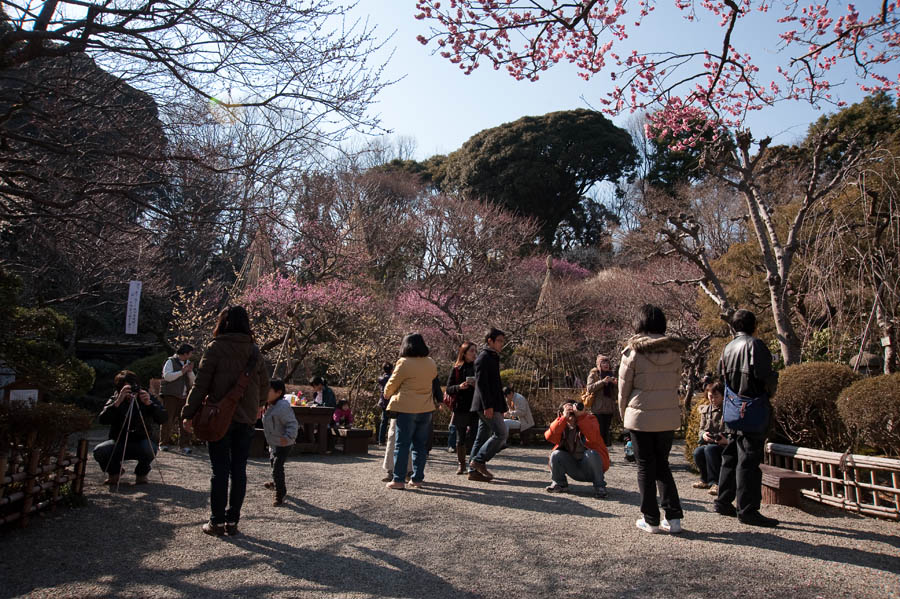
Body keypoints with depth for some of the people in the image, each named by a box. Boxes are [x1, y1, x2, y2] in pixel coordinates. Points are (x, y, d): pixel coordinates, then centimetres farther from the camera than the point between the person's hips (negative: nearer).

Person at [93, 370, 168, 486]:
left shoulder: (148, 397, -5)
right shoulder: (114, 400, -2)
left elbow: (163, 418, -18)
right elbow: (102, 420, -21)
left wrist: (149, 403, -32)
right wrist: (118, 402, -34)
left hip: (141, 442, -1)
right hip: (118, 442, 1)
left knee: (150, 448, -33)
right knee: (99, 451, -26)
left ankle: (142, 474, 0)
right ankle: (114, 472, 7)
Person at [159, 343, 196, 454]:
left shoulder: (187, 363, 19)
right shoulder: (170, 362, 1)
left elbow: (192, 381, 16)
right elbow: (167, 376, -15)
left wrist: (190, 371, -1)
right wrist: (182, 371, -15)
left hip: (184, 396, 5)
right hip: (170, 395, -5)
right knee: (168, 420, -2)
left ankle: (184, 445, 0)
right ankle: (163, 444, 11)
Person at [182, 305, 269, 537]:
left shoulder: (216, 348, -7)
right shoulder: (253, 350, 5)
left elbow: (201, 384, -9)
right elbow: (264, 384, 13)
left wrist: (188, 414, -1)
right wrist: (259, 404, 32)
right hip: (246, 419, 4)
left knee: (220, 470, 3)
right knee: (239, 470, 9)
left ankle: (216, 522, 9)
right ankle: (232, 521, 15)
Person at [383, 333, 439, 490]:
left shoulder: (404, 363, -11)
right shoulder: (431, 364, 5)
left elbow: (392, 384, -2)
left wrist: (388, 394, 18)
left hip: (406, 409, -5)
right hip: (426, 409, 5)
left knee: (402, 444, 2)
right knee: (420, 445, 12)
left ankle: (398, 480, 4)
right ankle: (417, 479, 16)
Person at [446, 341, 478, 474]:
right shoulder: (456, 369, 4)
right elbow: (448, 389, 2)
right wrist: (459, 387, -16)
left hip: (475, 408, 0)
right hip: (460, 408, 0)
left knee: (473, 436, -10)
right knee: (460, 438, 8)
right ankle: (462, 465, 20)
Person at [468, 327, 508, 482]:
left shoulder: (493, 358, 20)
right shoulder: (484, 357, -10)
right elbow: (481, 383, -18)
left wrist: (501, 407, 21)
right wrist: (488, 405, -23)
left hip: (491, 405, 10)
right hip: (487, 405, -10)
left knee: (483, 437, 9)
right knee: (501, 433, -11)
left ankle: (474, 471, 13)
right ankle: (479, 460, -5)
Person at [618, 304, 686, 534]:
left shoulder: (633, 352, -10)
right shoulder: (674, 352, 0)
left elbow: (624, 389, -4)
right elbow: (676, 383, 6)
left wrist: (624, 415, 10)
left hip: (641, 417, -4)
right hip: (669, 416, 4)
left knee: (645, 467, 8)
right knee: (662, 465, 17)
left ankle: (651, 520, 14)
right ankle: (674, 517, 14)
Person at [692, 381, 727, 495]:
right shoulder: (705, 410, 14)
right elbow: (701, 429, 15)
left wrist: (728, 440, -25)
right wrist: (704, 435, -9)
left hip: (725, 446, -5)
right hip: (708, 443, 5)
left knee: (709, 449, -35)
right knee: (698, 452, -27)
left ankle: (715, 482, -25)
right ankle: (705, 479, -2)